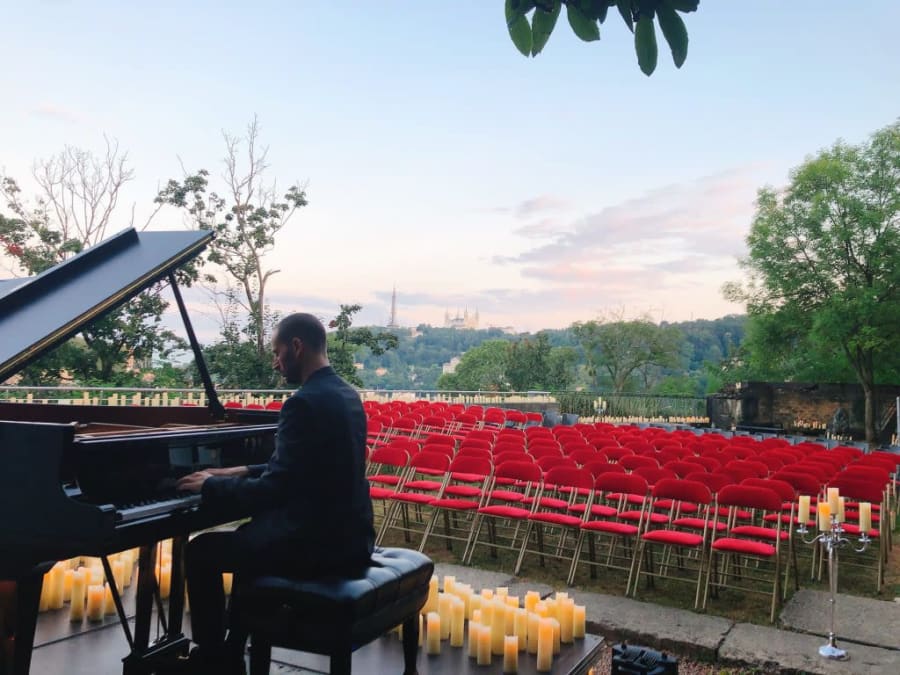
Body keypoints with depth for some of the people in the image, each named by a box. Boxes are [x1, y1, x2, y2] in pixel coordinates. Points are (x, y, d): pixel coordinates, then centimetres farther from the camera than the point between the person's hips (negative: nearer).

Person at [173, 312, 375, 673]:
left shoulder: (304, 402, -20)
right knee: (249, 536, 29)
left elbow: (273, 492, -19)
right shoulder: (346, 394, 8)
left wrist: (212, 486, -4)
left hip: (318, 541, -9)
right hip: (348, 534, 9)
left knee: (200, 552, 8)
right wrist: (245, 472, 15)